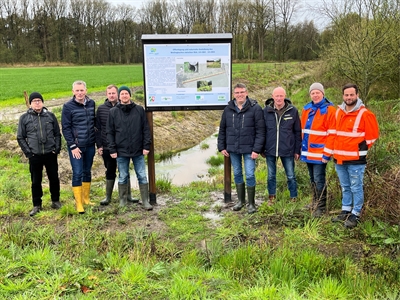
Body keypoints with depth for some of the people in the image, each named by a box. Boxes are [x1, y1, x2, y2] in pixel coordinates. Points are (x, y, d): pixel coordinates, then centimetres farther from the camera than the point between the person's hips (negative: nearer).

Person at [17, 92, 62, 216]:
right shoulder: (24, 118, 1)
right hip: (35, 156, -1)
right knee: (36, 181, 7)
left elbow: (57, 134, 9)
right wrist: (28, 152, -4)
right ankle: (37, 205, 20)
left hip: (50, 154, 1)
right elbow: (20, 137, 4)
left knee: (54, 178, 10)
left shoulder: (50, 115, 4)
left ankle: (55, 201, 27)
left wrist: (57, 148, -1)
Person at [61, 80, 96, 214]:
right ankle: (78, 203, 5)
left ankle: (86, 199, 27)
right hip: (76, 146, -4)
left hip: (90, 145, 4)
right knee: (77, 174, -3)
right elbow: (66, 128, -8)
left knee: (87, 172, 14)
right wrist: (72, 146, -13)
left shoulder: (92, 103, 5)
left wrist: (98, 141, 7)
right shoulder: (68, 106, -7)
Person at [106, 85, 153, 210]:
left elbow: (146, 129, 2)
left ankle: (145, 201, 12)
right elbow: (110, 132, 3)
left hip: (138, 151, 0)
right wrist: (112, 149, -3)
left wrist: (146, 146, -4)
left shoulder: (139, 110, 2)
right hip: (121, 151, 0)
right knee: (123, 177, 10)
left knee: (142, 176, 3)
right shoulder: (113, 112, 3)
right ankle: (123, 200, 24)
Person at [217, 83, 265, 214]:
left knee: (250, 175, -1)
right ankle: (241, 200, 29)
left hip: (248, 149, -4)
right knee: (237, 174, 14)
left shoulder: (255, 108, -7)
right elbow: (222, 129, 10)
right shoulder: (228, 109, 4)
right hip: (233, 149, 4)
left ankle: (251, 203, 15)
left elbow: (260, 130, -10)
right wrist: (221, 147, 5)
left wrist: (257, 149, -15)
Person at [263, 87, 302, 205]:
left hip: (288, 150, -1)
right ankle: (271, 197, 27)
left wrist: (297, 150, 0)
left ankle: (293, 198, 22)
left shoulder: (293, 111, -2)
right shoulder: (266, 111, 0)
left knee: (291, 176, 8)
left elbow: (297, 132, 2)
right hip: (270, 150, 1)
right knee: (271, 176, 12)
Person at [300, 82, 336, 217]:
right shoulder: (307, 109, 11)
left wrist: (327, 153, -17)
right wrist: (302, 148, 13)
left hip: (319, 153, -6)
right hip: (308, 152, 6)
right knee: (313, 180, 17)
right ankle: (315, 202, 30)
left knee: (319, 180, -3)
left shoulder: (329, 110, -9)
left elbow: (332, 134, -13)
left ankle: (321, 207, 8)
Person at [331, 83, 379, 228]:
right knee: (345, 187, 17)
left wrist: (361, 149, -5)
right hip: (339, 158, 6)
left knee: (356, 188, 2)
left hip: (355, 159, -6)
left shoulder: (365, 114, -10)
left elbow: (373, 135, -7)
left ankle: (356, 214, 12)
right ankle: (345, 211, 28)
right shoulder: (338, 112, 9)